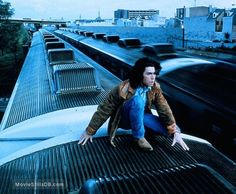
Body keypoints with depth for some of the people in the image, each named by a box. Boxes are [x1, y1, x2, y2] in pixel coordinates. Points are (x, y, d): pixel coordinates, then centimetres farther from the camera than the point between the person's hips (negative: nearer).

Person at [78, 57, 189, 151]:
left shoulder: (155, 88, -15)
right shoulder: (123, 89, -29)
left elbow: (165, 109, -15)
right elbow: (104, 110, -21)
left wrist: (175, 131, -24)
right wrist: (89, 132, -15)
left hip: (140, 116, 4)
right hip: (124, 120, -4)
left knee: (169, 130, -17)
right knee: (137, 100, -36)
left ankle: (143, 128, 8)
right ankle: (139, 136, -19)